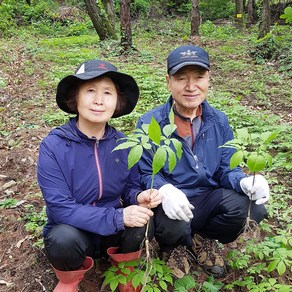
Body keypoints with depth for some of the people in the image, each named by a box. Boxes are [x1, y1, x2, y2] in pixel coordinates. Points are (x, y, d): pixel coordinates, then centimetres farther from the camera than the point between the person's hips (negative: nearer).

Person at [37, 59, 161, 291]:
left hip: (113, 232, 3)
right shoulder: (53, 146, -20)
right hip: (71, 231, -3)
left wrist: (139, 197, -23)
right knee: (64, 239, -36)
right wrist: (116, 217, -33)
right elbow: (60, 207, -24)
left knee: (142, 219, -27)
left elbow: (130, 187, 3)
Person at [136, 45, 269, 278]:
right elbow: (145, 174, -9)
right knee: (175, 225, -38)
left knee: (253, 209, -25)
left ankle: (203, 237, 8)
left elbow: (226, 169, 3)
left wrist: (246, 182, -22)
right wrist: (164, 190, -33)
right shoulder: (149, 123, -10)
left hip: (208, 199, 4)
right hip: (171, 205, -3)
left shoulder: (219, 121, 1)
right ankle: (172, 245, 6)